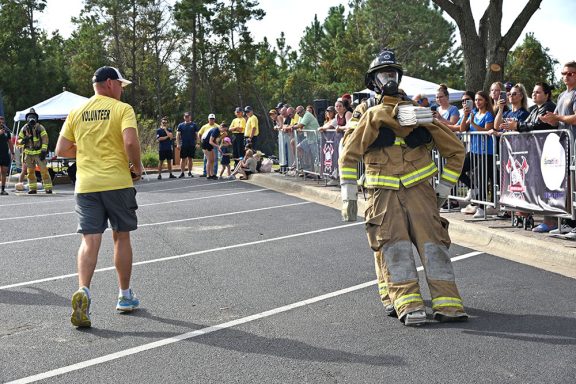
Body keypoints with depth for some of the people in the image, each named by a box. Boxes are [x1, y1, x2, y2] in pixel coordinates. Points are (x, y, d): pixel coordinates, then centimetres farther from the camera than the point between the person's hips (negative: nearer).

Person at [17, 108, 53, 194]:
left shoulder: (40, 127, -3)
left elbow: (45, 139, -7)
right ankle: (32, 189, 15)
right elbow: (18, 140, 12)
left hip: (39, 153, -4)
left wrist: (44, 150, -16)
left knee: (44, 170, -8)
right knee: (30, 172, 7)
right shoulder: (24, 129, 8)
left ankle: (48, 188, -5)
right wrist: (23, 140, -12)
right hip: (28, 154, 4)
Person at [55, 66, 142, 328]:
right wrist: (137, 167, -4)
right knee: (121, 237, 10)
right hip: (118, 182, -3)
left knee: (90, 240, 1)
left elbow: (61, 150, 9)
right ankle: (125, 296, 20)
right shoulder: (122, 109, -4)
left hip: (86, 185, 3)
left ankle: (82, 291, -20)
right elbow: (130, 141, -20)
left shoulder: (76, 113, 10)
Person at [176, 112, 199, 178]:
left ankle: (190, 172, 16)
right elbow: (178, 135, 3)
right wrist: (178, 144, -5)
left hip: (192, 145, 1)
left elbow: (196, 135, 7)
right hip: (183, 145, 0)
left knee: (190, 158, 6)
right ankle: (182, 172, 5)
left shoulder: (194, 125, 6)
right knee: (183, 159, 0)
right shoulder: (181, 125, 5)